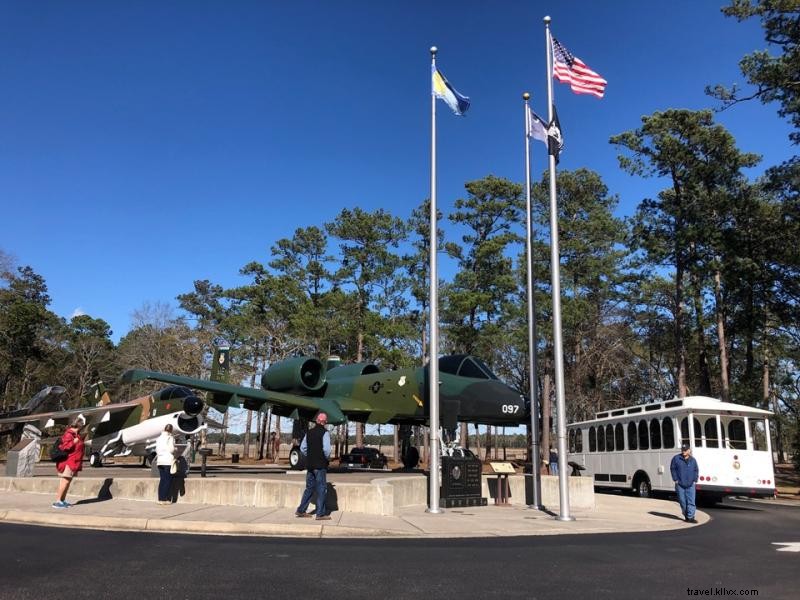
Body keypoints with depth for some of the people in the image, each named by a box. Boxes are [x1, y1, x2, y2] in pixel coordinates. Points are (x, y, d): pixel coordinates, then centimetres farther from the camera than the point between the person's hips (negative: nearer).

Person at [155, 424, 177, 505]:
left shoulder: (159, 438, 11)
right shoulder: (170, 438, -8)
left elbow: (157, 450, 10)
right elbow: (171, 449, -13)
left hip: (160, 461, 6)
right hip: (168, 461, -6)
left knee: (162, 480, 10)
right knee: (168, 480, -2)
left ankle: (160, 499, 9)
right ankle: (165, 499, -4)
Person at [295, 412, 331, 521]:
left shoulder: (309, 432, 9)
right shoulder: (325, 433, -11)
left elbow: (302, 448, 11)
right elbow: (326, 449, -21)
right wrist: (327, 458, -3)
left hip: (310, 464, 7)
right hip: (320, 465, -6)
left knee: (309, 487, 16)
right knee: (321, 488, 0)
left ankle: (301, 510, 18)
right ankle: (321, 514, 2)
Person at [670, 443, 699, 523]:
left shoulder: (692, 460, 5)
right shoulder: (676, 458, -2)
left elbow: (696, 470, 14)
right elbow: (672, 469, 3)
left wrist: (694, 480, 4)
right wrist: (675, 479, -3)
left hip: (690, 485, 1)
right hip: (680, 484, -1)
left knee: (691, 501, -5)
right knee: (682, 501, 7)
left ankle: (690, 517, -4)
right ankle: (686, 515, 23)